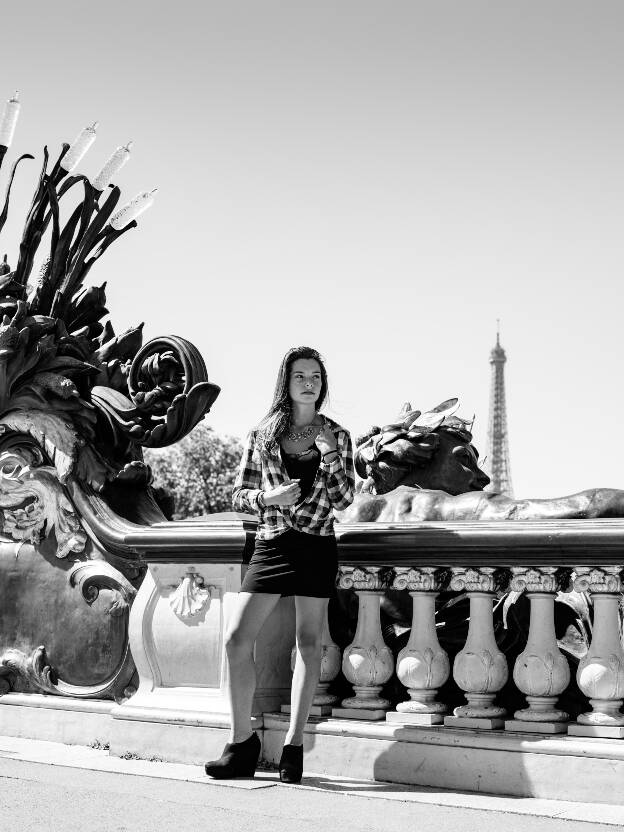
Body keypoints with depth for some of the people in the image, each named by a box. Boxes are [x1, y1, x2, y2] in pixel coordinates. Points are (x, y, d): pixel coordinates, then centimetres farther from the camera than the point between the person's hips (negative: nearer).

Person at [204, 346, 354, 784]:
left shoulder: (336, 435, 6)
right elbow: (239, 494, 10)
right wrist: (268, 497, -10)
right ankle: (243, 741, 6)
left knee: (309, 643, 1)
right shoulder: (263, 434, 7)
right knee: (237, 639, -6)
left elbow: (343, 500, 2)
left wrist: (329, 454, -12)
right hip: (272, 544, 1)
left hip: (316, 546, -1)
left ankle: (294, 744, 8)